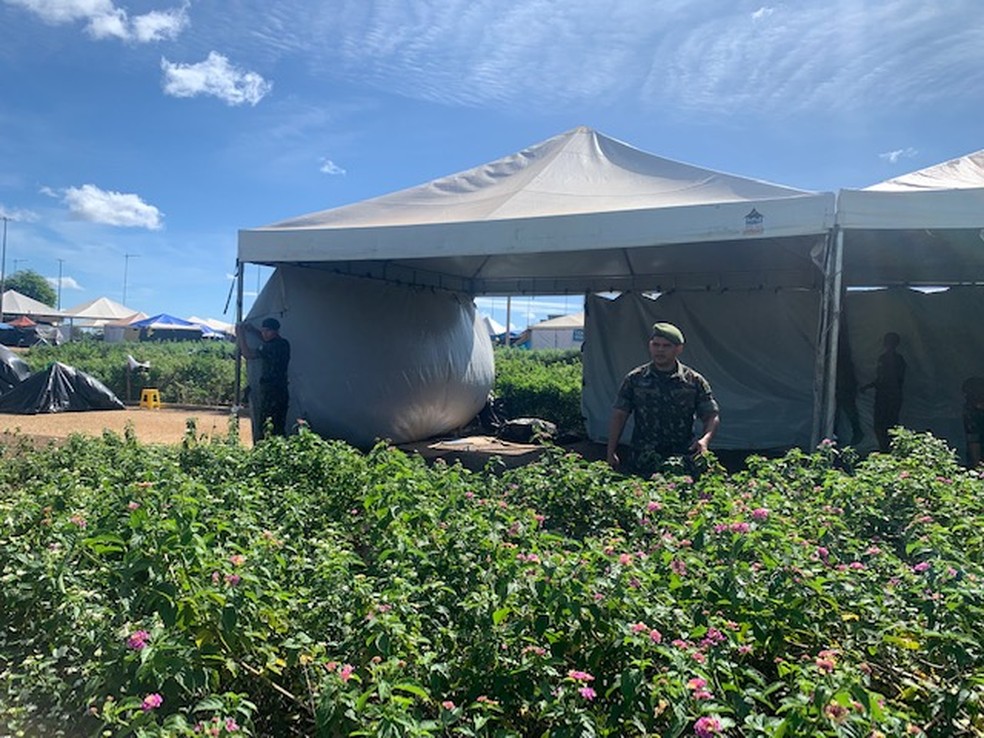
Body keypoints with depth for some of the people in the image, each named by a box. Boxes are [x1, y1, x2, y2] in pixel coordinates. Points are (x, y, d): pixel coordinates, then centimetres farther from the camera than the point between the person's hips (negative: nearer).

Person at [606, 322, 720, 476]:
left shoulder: (694, 381, 6)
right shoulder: (634, 379, 7)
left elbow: (712, 417, 7)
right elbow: (618, 416, 8)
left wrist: (705, 439, -14)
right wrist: (611, 453, 1)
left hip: (683, 460, 0)